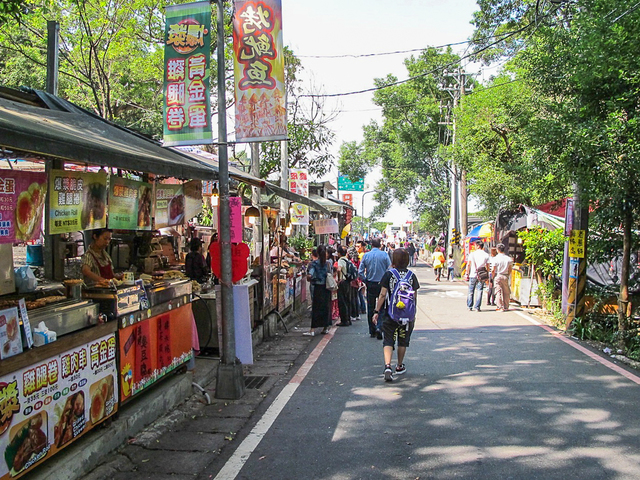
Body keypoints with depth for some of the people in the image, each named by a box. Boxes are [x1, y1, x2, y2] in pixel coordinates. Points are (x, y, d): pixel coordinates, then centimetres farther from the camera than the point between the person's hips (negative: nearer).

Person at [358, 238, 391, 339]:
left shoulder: (366, 255, -1)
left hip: (370, 285, 2)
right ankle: (379, 327, -12)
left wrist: (365, 281, 8)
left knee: (370, 308, 10)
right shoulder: (384, 255, -6)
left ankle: (372, 331, 15)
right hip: (382, 284, -2)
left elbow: (360, 272, -4)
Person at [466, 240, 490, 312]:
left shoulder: (472, 254, 0)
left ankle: (470, 307, 11)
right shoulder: (486, 255, 1)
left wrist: (467, 274, 7)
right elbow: (487, 266, 1)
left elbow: (468, 264, 0)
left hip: (473, 275, 0)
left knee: (471, 292, 9)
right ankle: (477, 307, 0)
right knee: (479, 291, 3)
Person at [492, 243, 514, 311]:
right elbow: (510, 269, 7)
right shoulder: (508, 258, 2)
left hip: (498, 276, -4)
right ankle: (506, 307, 16)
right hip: (505, 276, 4)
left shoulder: (496, 258, -10)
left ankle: (501, 307, 0)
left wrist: (493, 276, 4)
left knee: (499, 292, 1)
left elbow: (493, 270, -10)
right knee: (506, 292, 11)